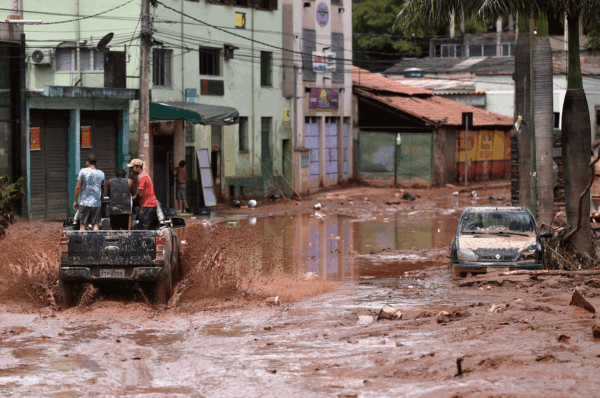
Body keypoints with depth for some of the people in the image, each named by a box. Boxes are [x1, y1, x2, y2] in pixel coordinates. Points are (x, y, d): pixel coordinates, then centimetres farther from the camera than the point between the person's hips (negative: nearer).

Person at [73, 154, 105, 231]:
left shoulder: (83, 171, -3)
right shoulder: (101, 174, 6)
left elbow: (78, 187, -5)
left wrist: (75, 201, 2)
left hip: (84, 202, -2)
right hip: (97, 204, 2)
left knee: (83, 225, 2)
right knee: (95, 225, 3)